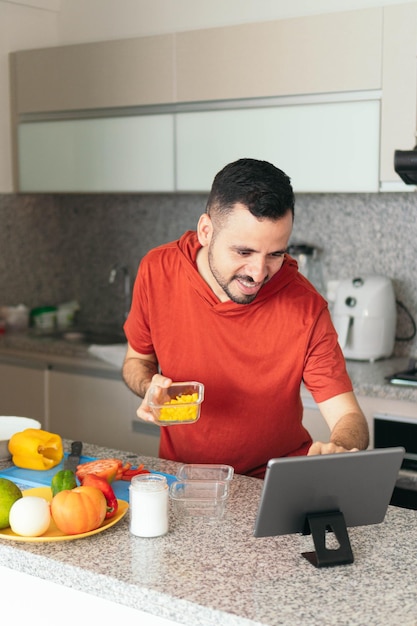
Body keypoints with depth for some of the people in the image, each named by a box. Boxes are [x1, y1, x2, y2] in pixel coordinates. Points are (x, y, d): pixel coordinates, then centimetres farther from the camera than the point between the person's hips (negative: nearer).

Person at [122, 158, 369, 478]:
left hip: (276, 487, -1)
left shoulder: (305, 307, -18)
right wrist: (150, 388, -17)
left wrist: (340, 451, -36)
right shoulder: (158, 271, -11)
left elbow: (348, 417, -14)